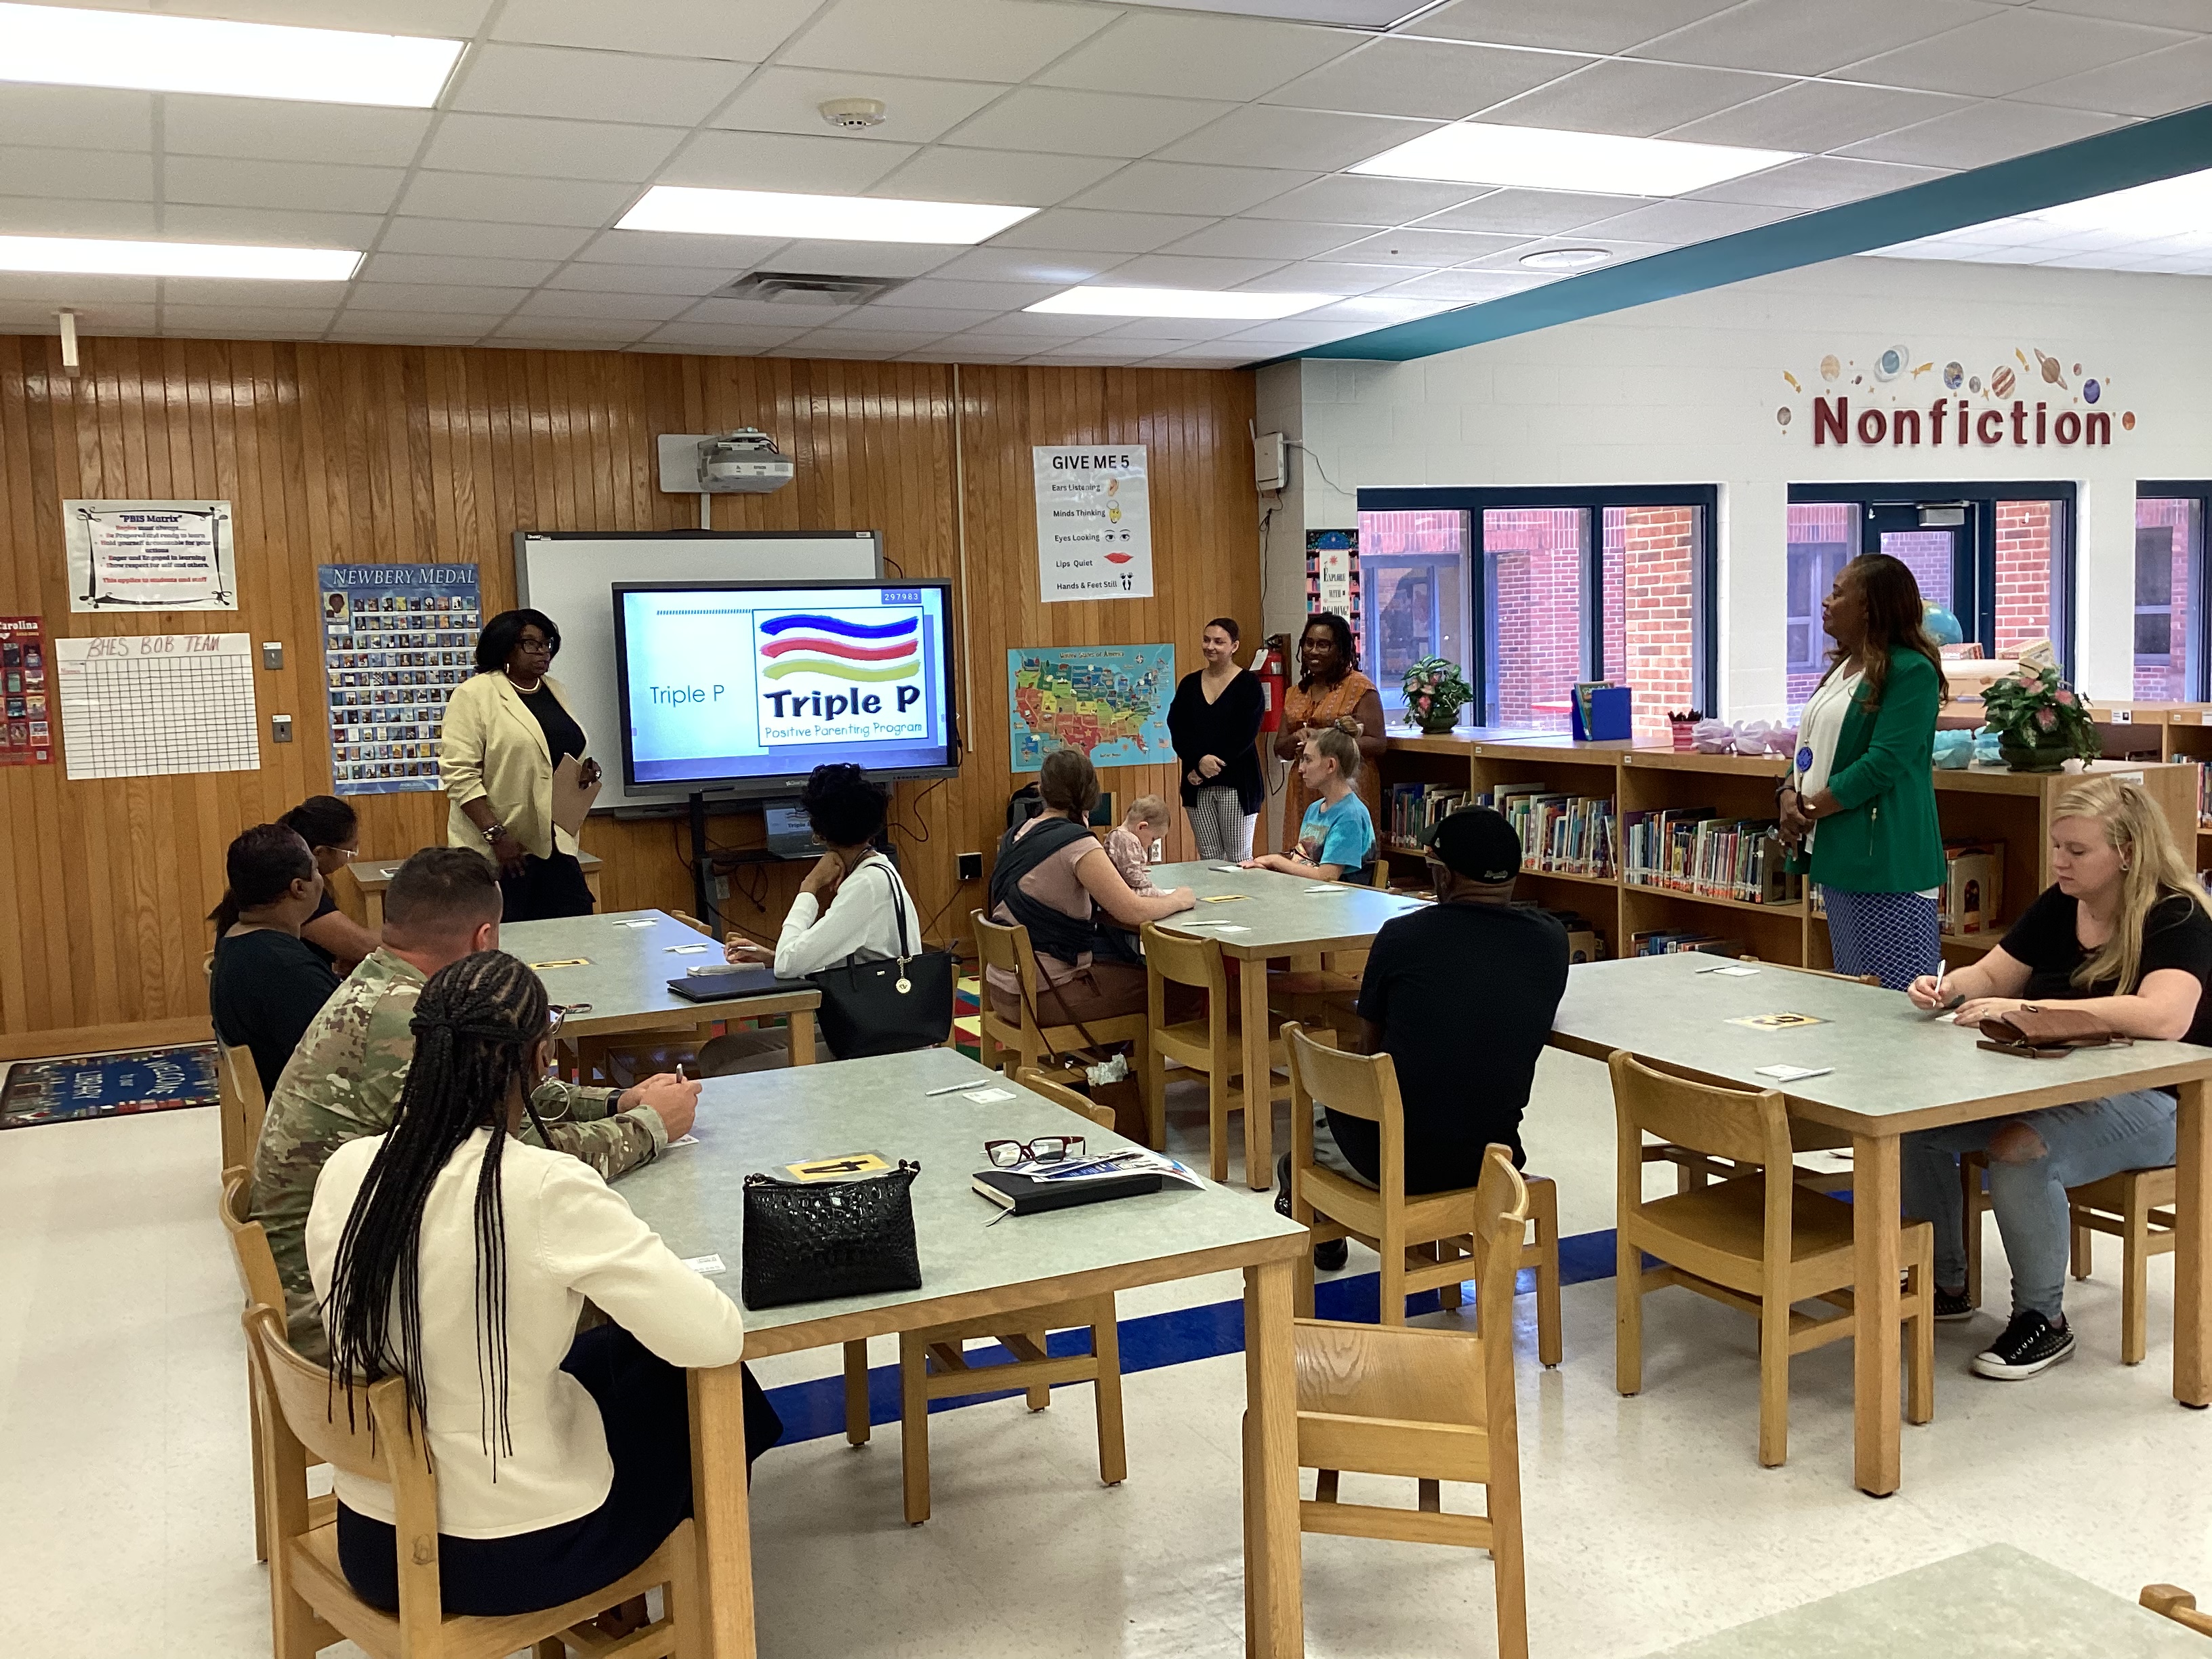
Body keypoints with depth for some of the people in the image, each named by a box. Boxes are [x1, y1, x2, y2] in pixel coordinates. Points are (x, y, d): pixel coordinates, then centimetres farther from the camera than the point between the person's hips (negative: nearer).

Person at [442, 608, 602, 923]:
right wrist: (497, 836, -19)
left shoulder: (555, 691, 14)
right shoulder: (474, 695, -8)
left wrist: (585, 771, 4)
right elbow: (460, 774, -14)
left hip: (555, 844, 7)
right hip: (496, 850, -6)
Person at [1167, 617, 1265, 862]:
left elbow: (1245, 734, -11)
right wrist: (1199, 761, -15)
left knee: (1239, 860, -3)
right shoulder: (1189, 684, 11)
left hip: (1236, 783, -4)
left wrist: (1208, 767, -13)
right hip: (1197, 786, 4)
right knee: (1208, 858, 5)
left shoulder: (1248, 683, -2)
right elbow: (1176, 731, 3)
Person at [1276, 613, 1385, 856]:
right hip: (1304, 792, 6)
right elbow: (1280, 749, 13)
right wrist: (1298, 739, -9)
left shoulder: (1359, 687, -3)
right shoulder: (1295, 693, 16)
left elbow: (1378, 745, -9)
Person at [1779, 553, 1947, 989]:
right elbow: (1813, 747, 18)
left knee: (1893, 997, -6)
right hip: (1840, 858, 10)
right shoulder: (1843, 667, 15)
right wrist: (1789, 796, -1)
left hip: (1886, 863, -10)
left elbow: (1885, 763, -20)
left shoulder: (1910, 672, -14)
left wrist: (1810, 809, -14)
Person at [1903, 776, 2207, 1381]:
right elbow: (1993, 974, 14)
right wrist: (1949, 987, -12)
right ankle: (1946, 1286, 7)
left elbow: (2163, 1017, -35)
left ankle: (2043, 1319, -12)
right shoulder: (2059, 906, 5)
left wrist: (2025, 1008, -38)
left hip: (2149, 1102, -7)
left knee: (2019, 1152, -34)